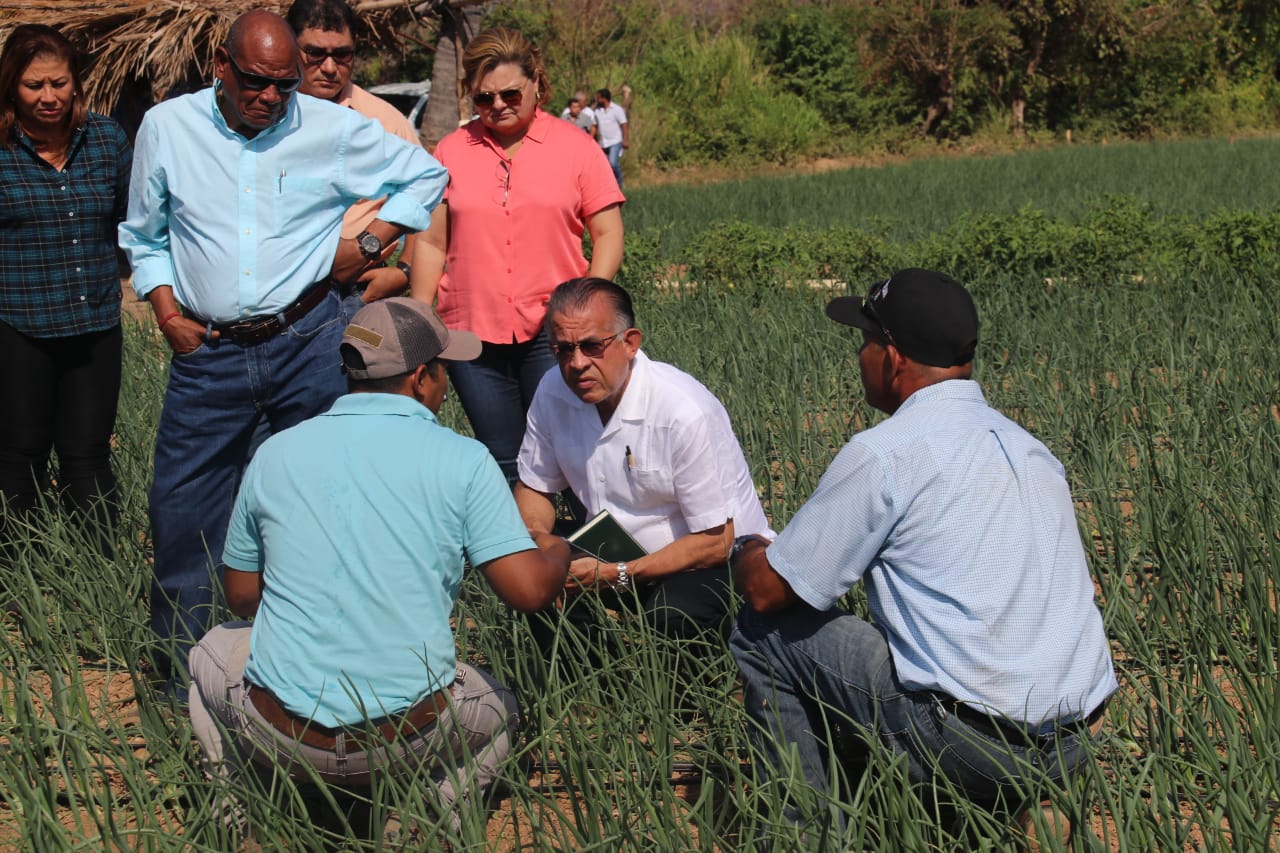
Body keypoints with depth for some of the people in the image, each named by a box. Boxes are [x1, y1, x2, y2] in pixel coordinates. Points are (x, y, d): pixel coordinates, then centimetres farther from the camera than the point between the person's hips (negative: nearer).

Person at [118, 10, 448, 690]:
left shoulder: (333, 129, -2)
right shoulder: (166, 127, 3)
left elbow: (425, 174, 11)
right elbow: (145, 236, 16)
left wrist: (371, 241, 1)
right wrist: (166, 311, 4)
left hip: (308, 342, -1)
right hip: (208, 351, 1)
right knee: (182, 506, 3)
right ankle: (180, 664, 19)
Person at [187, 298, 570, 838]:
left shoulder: (274, 454, 3)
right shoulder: (463, 459, -6)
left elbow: (240, 597, 12)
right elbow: (528, 591, -10)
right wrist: (557, 554, 13)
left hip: (282, 736, 1)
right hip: (409, 738, -1)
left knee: (214, 652, 32)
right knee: (499, 711, 31)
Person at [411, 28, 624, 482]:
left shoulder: (574, 146, 2)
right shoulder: (451, 151, 7)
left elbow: (608, 233, 3)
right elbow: (431, 243, 10)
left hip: (552, 333, -2)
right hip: (472, 332, 2)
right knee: (503, 461, 7)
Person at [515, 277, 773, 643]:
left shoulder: (686, 413, -25)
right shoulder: (553, 392, -7)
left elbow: (714, 543, -21)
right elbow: (534, 488, 10)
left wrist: (617, 575, -28)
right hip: (621, 552, 5)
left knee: (669, 617, -36)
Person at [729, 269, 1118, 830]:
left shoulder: (882, 452, -10)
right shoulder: (1029, 447, 13)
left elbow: (767, 591, -3)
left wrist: (746, 552, 20)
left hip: (974, 749, -8)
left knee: (762, 633, 7)